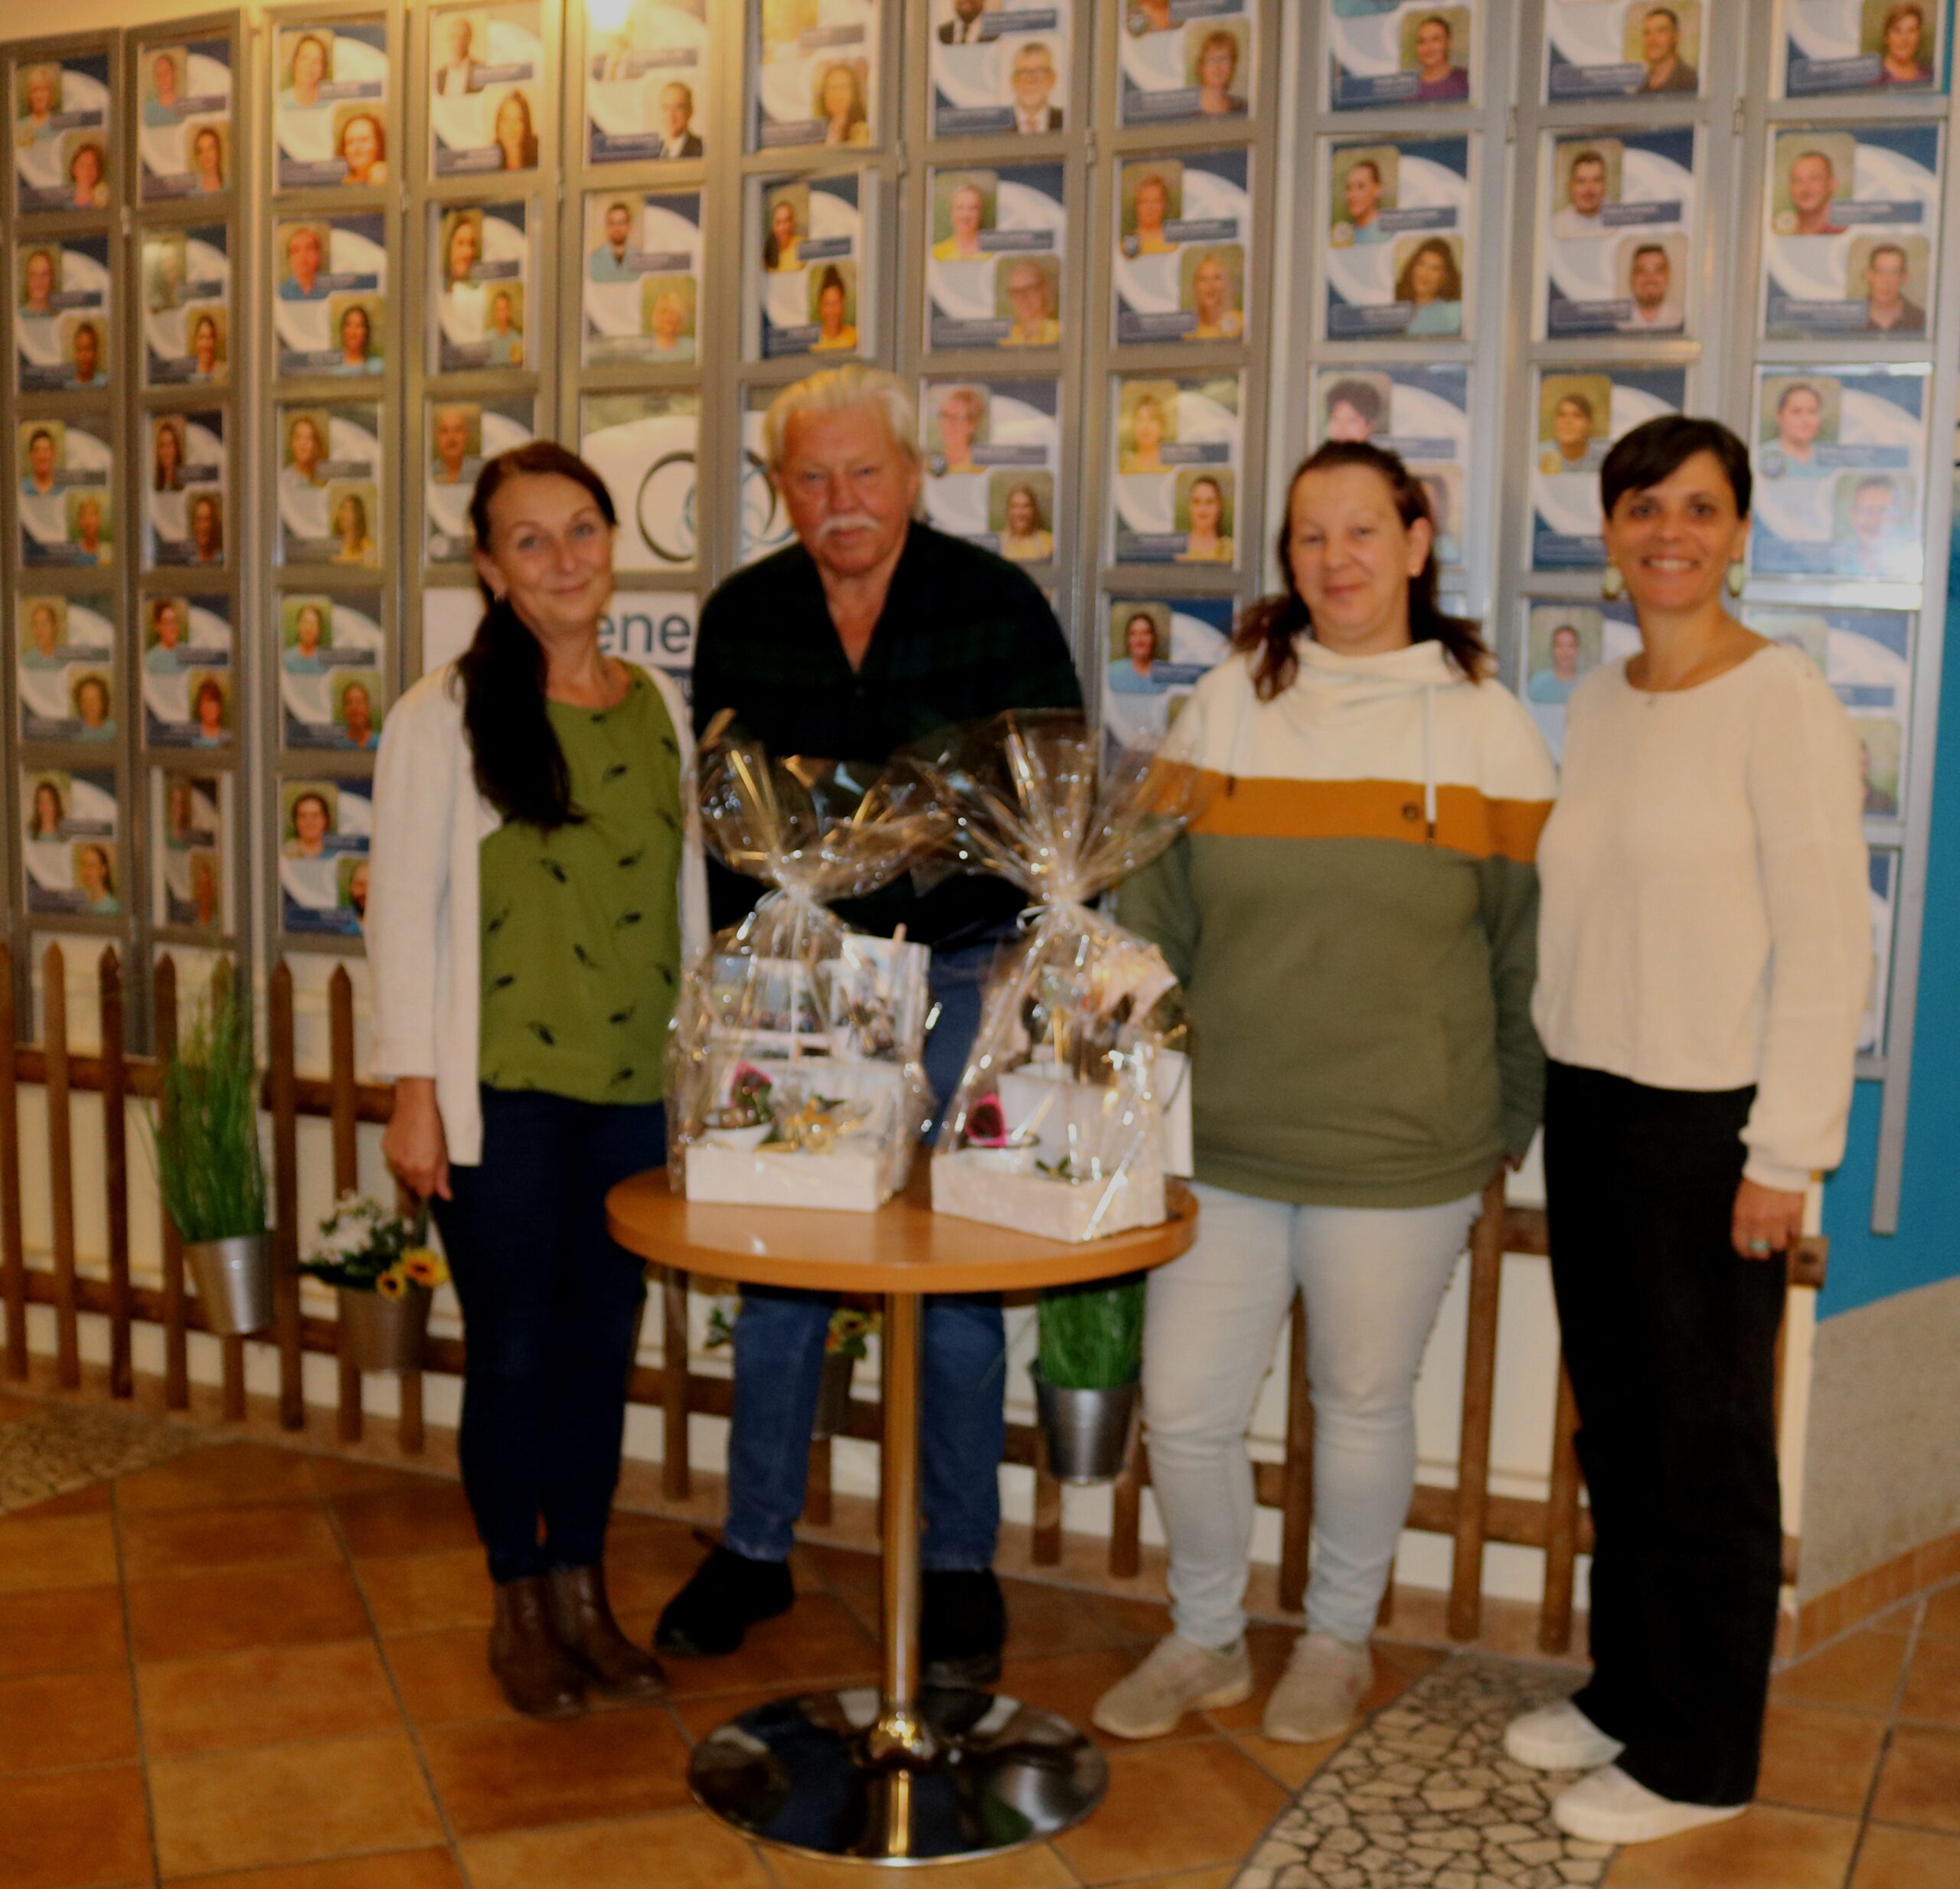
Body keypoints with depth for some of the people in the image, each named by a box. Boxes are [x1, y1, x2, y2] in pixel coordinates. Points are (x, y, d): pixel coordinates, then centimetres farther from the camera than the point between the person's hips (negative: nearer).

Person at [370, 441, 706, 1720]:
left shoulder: (660, 707, 7)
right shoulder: (445, 715, -6)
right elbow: (404, 909, -6)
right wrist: (413, 1089, -10)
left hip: (633, 1087, 4)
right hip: (502, 1090, -4)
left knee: (602, 1348, 12)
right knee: (514, 1355, 7)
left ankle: (583, 1591, 29)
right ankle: (519, 1606, 26)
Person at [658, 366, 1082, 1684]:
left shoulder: (997, 602, -4)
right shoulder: (741, 616, 4)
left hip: (960, 970, -2)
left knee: (956, 1277, 5)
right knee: (776, 1268, 9)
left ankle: (960, 1569, 20)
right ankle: (755, 1550, 26)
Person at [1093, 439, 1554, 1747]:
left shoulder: (1486, 725, 1)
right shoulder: (1227, 706, 4)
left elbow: (1530, 945, 6)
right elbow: (1152, 917, 7)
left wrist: (1511, 1126, 7)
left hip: (1402, 1150, -1)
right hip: (1220, 1139, 2)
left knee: (1364, 1406, 12)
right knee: (1184, 1408, 5)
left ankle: (1339, 1642, 37)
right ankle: (1207, 1641, 31)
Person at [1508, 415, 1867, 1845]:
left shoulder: (1783, 703, -11)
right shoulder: (1597, 705, 11)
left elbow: (1827, 941, -13)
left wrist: (1784, 1153, -15)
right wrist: (1548, 1080, 12)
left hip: (1710, 1119, -7)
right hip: (1591, 1104, 7)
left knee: (1707, 1450, 3)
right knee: (1616, 1428, 16)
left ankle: (1699, 1758, 17)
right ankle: (1626, 1690, 31)